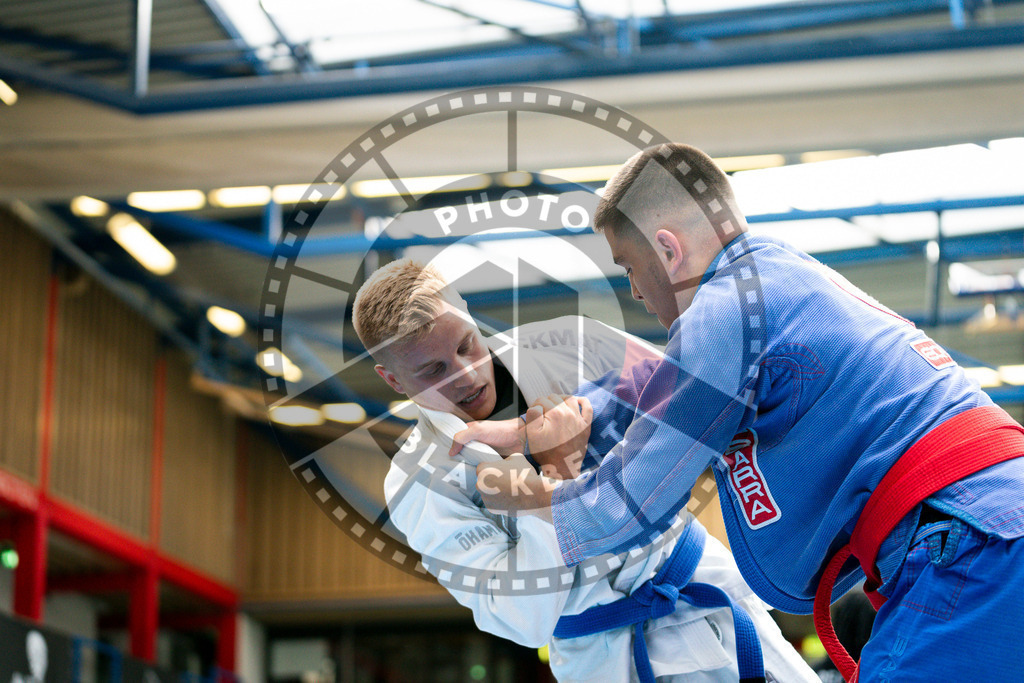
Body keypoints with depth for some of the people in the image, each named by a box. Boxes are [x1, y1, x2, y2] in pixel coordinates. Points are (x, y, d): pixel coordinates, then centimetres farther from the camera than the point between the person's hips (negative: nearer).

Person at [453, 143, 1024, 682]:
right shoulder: (785, 274, 23)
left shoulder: (726, 309, -8)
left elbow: (629, 507, -2)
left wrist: (533, 503, 17)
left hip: (971, 549, -10)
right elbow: (663, 387, 36)